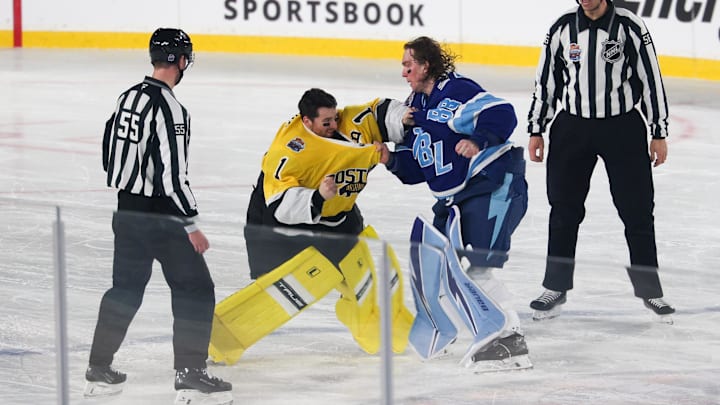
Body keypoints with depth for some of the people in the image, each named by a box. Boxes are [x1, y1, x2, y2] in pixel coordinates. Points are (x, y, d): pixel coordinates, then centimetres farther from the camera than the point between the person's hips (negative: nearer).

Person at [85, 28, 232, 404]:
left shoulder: (128, 97, 7)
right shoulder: (168, 107, -19)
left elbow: (109, 156, 16)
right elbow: (172, 173, -22)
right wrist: (191, 226, -17)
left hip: (127, 211, 8)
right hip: (161, 217, -8)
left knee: (126, 289, 19)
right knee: (195, 290, 0)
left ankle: (99, 370, 23)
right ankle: (190, 374, -3)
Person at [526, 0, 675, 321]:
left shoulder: (630, 27, -6)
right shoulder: (562, 29, 1)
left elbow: (651, 78, -2)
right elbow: (545, 79, 9)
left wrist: (659, 133, -2)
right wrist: (536, 130, 9)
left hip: (623, 128, -2)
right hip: (572, 127, 2)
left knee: (637, 210, 2)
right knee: (564, 209, 6)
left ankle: (648, 287, 14)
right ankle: (556, 287, 17)